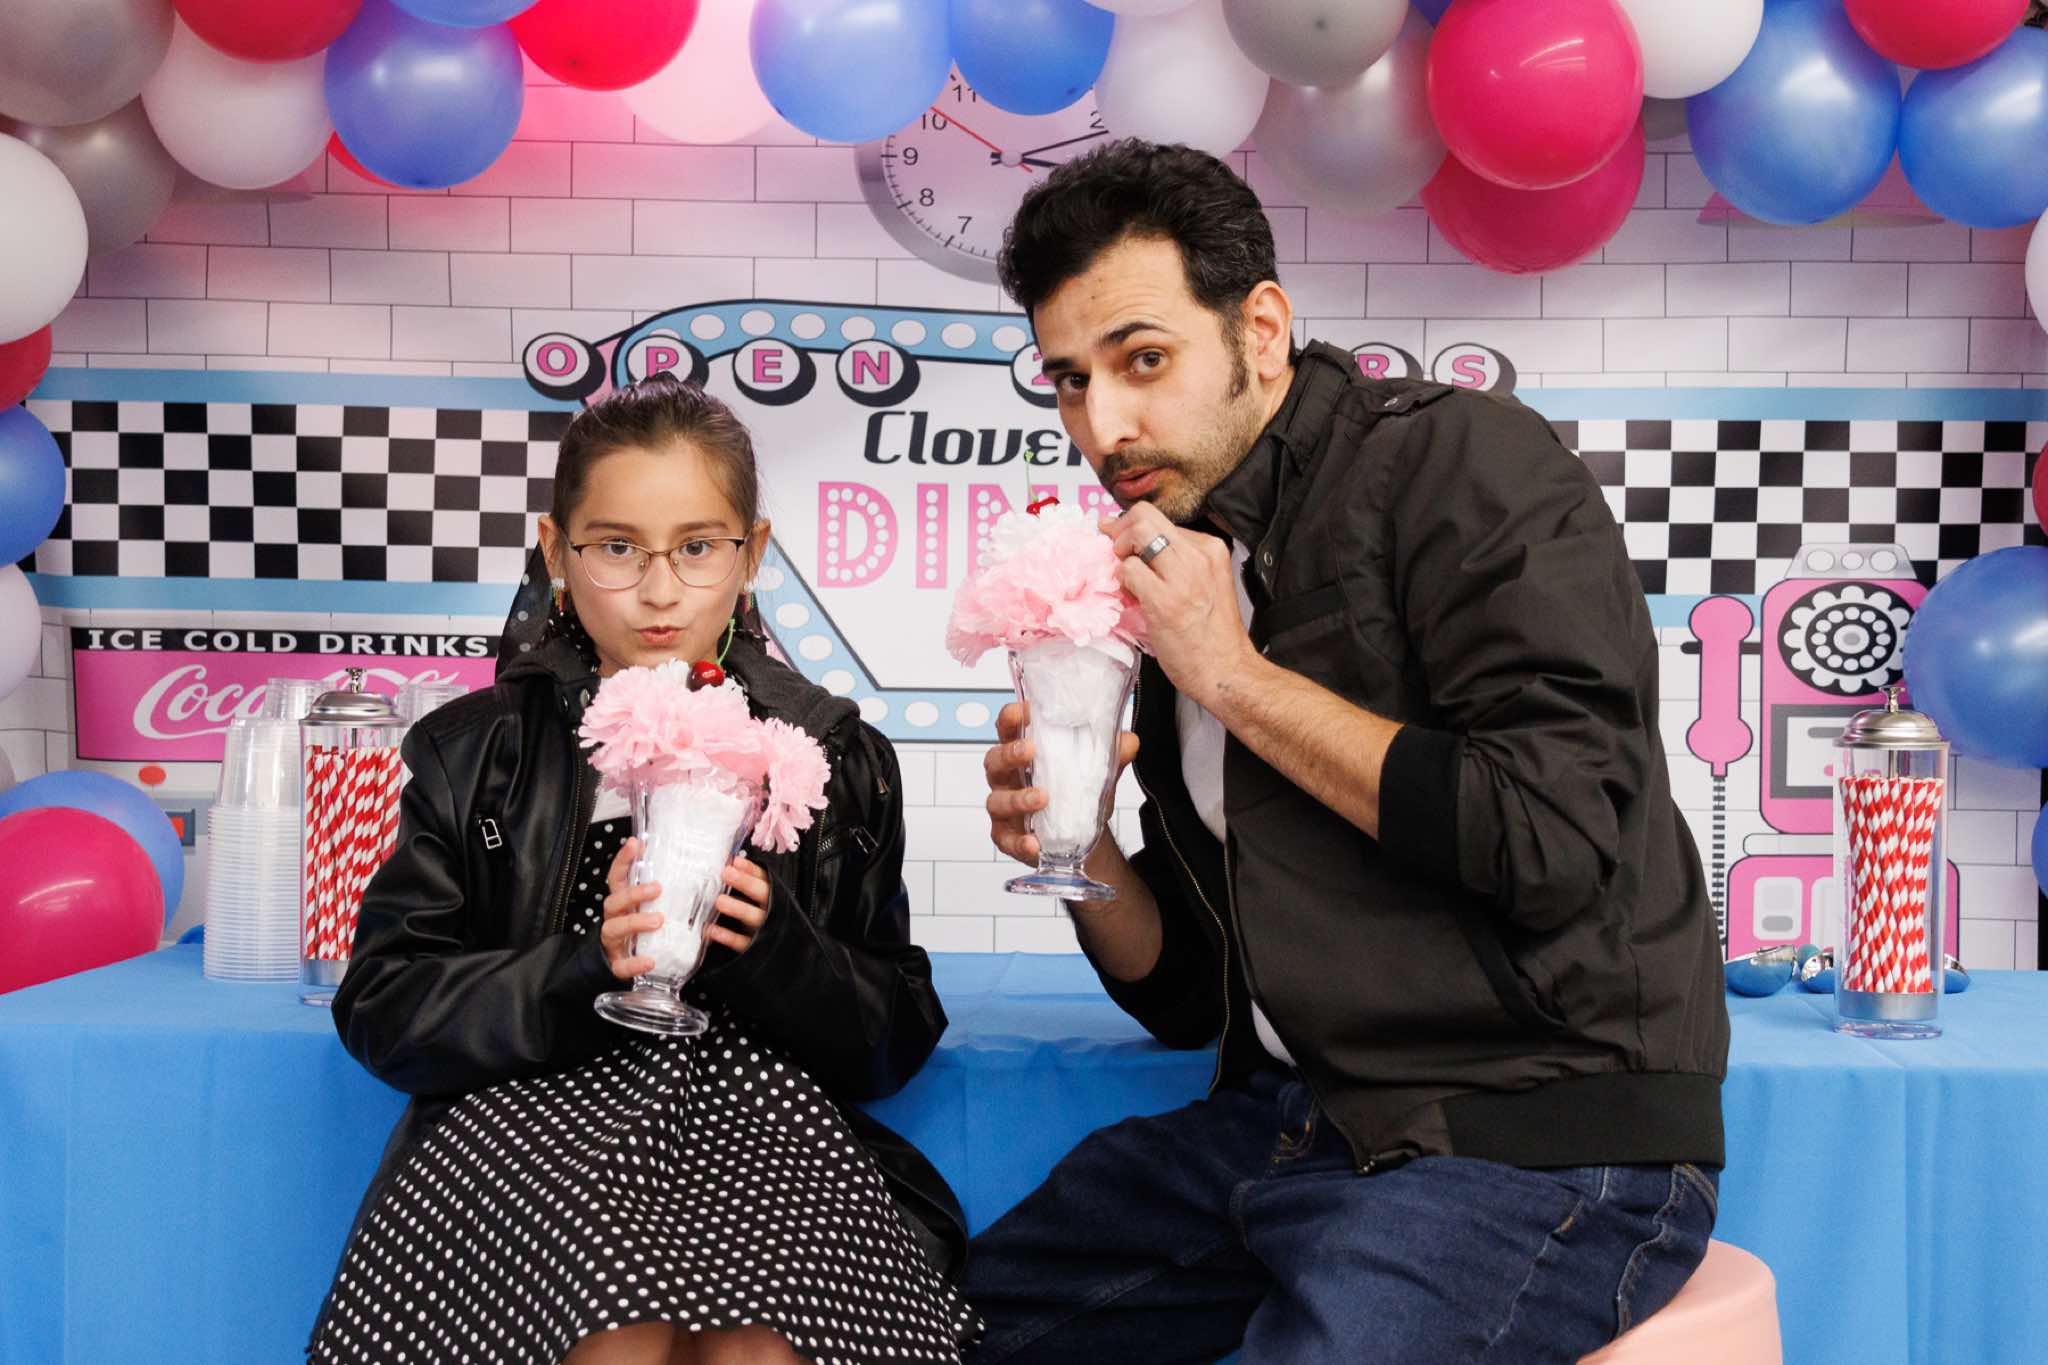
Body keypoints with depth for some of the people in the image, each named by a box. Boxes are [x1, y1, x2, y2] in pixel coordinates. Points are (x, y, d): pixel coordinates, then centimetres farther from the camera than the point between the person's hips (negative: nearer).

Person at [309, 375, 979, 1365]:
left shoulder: (837, 760, 10)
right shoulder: (473, 753, 10)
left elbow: (898, 1041, 7)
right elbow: (383, 1011, 1)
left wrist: (777, 953, -12)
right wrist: (583, 968, -14)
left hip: (763, 1131, 1)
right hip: (539, 1123, 0)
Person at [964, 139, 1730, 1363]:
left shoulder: (1465, 468, -9)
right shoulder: (1181, 570, 12)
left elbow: (1558, 839, -22)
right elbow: (1194, 998, 15)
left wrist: (1239, 679, -16)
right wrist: (1080, 857, -6)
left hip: (1540, 1145, -7)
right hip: (1288, 1125, 7)